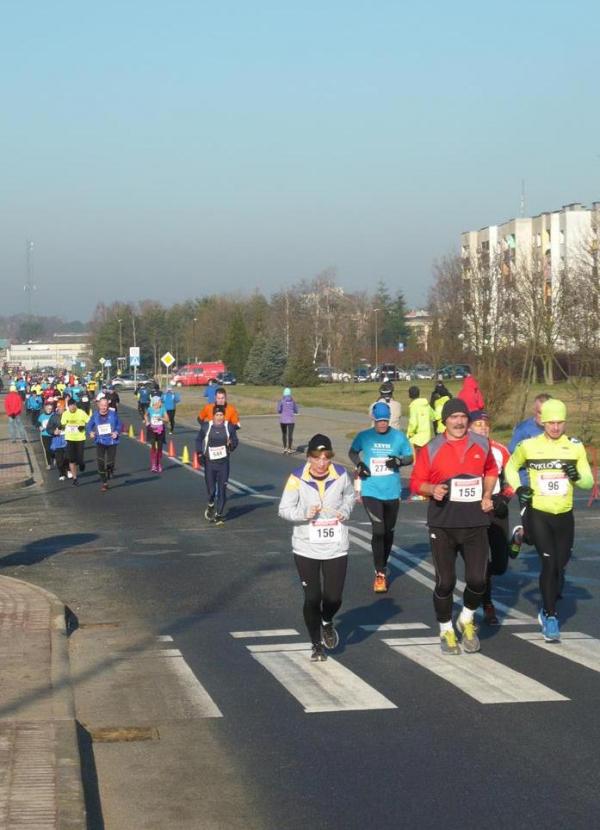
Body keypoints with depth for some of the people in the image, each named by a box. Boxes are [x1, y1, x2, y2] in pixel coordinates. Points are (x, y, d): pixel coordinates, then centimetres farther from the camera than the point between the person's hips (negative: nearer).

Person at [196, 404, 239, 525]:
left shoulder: (229, 427, 2)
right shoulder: (206, 426, 1)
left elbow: (235, 441, 10)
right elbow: (198, 439, 12)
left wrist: (231, 444, -13)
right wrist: (199, 453, -1)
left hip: (223, 462, 0)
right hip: (209, 462, 0)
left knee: (222, 489, -1)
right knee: (211, 488, 1)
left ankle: (219, 514, 8)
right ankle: (211, 505, 32)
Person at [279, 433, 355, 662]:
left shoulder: (341, 475, -6)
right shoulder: (297, 478, -13)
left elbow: (349, 495, 16)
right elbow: (284, 509, -6)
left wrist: (345, 511, -3)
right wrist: (305, 513, -23)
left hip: (336, 547, 1)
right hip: (306, 548, -1)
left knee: (333, 598, 0)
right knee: (312, 598, 3)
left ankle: (327, 622, 37)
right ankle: (317, 645, 24)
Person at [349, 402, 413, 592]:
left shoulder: (399, 437, -2)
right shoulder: (364, 436, -2)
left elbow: (410, 457, 5)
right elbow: (353, 452, 15)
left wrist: (399, 461, -16)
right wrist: (358, 464, -4)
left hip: (392, 491, 2)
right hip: (371, 491, -2)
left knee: (388, 531, 16)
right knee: (378, 530, -13)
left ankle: (383, 565, 37)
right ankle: (380, 574, -6)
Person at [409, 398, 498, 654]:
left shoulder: (481, 444, 4)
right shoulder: (431, 449, -4)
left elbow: (491, 470, 21)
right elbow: (416, 482, 0)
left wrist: (487, 495, 6)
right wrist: (432, 489, -19)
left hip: (475, 524, 2)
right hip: (443, 526, -2)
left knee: (477, 579, -3)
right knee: (445, 581, 3)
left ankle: (466, 621, 25)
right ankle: (446, 630, 24)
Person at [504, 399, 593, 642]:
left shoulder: (575, 447, -1)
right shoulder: (528, 446, -5)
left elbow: (589, 482, 4)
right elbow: (511, 467, 13)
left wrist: (578, 476, -17)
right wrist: (518, 488, -4)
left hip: (564, 516, 3)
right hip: (538, 514, -3)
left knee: (560, 566, 10)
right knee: (548, 563, -12)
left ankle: (547, 611, 31)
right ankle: (551, 616, 0)